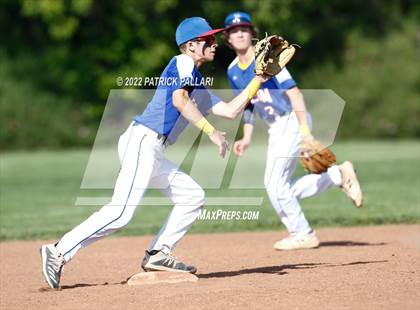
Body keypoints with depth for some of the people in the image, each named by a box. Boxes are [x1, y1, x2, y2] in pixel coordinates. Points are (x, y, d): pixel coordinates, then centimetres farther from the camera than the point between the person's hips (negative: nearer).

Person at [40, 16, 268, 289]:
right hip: (141, 141, -10)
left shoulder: (199, 86, 25)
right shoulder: (183, 63, -2)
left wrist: (258, 80, 25)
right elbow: (179, 100, -20)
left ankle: (158, 255, 6)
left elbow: (230, 111, 26)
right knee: (121, 212, -19)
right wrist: (211, 131, -23)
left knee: (193, 196, 12)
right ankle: (59, 253, -20)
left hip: (153, 154, 10)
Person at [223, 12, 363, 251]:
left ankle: (302, 235, 4)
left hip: (292, 120, -8)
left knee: (274, 182, -11)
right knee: (284, 190, 6)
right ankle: (339, 175, 18)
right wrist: (247, 137, 7)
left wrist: (305, 130, -27)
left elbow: (293, 91, -19)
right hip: (275, 128, 8)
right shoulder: (233, 71, 9)